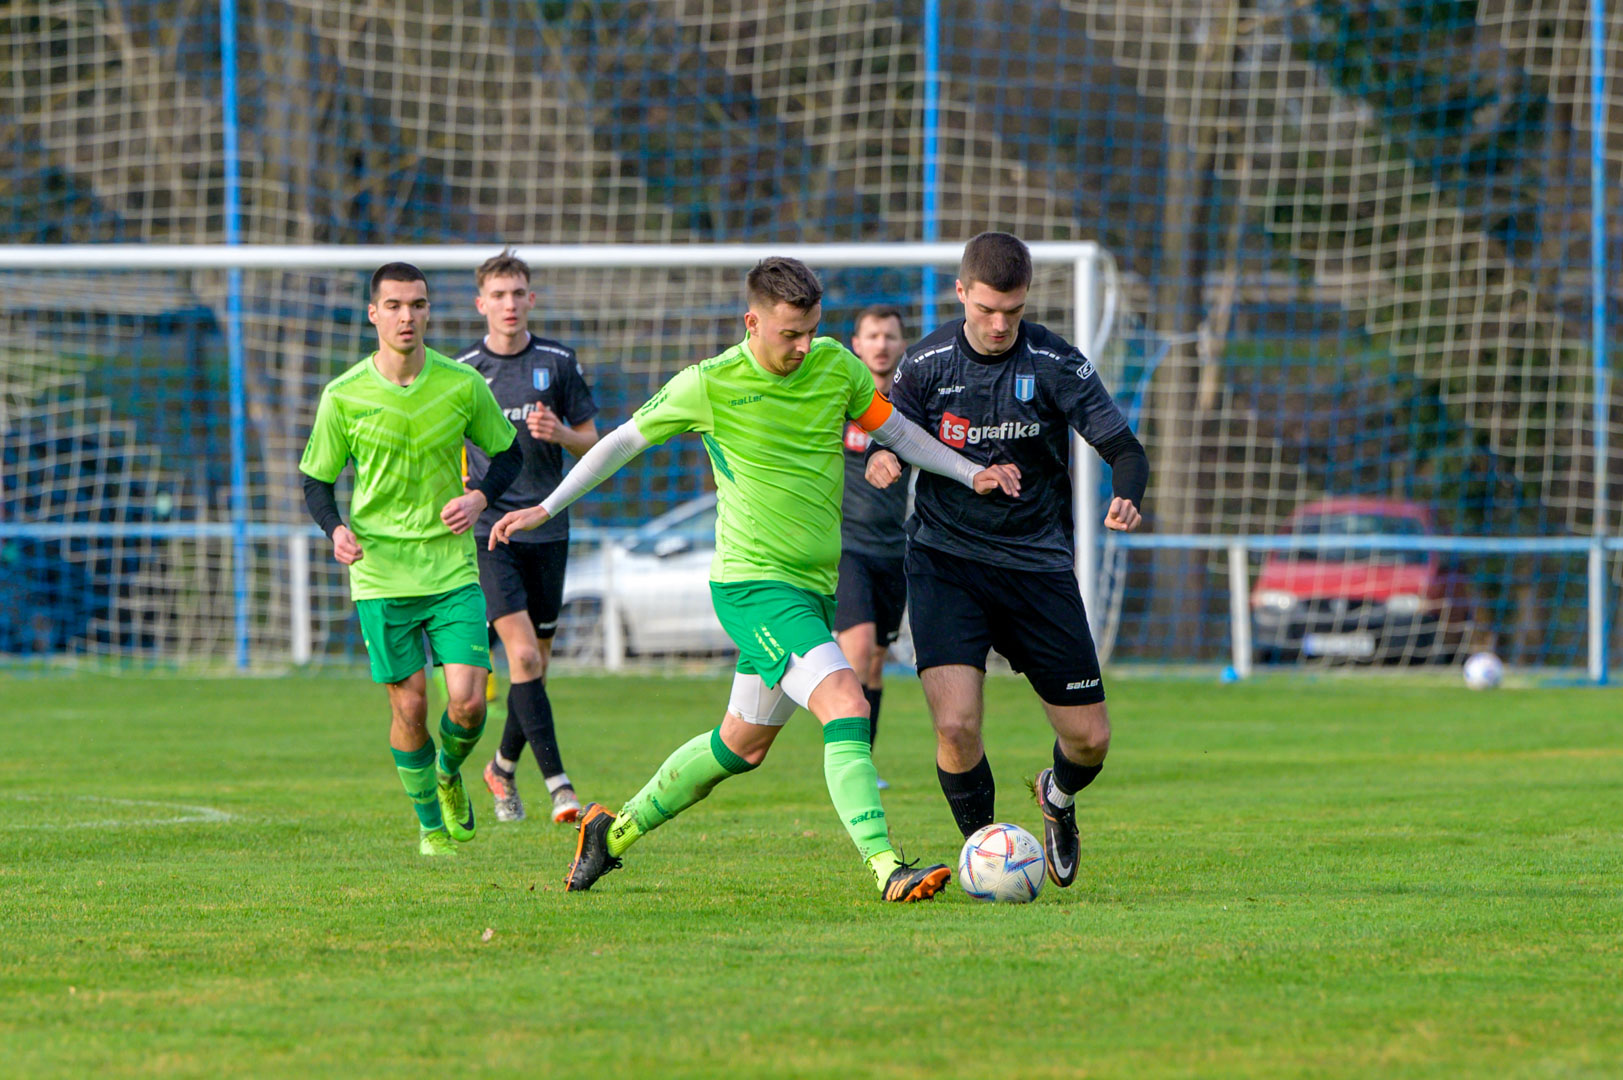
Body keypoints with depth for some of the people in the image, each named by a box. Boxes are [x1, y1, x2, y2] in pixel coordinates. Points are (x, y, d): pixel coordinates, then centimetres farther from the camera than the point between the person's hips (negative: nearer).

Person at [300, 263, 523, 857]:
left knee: (468, 702, -10)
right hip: (380, 575, -1)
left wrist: (480, 497, -8)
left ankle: (449, 773, 25)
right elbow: (316, 480, 4)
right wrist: (336, 529, -16)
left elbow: (508, 453, 12)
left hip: (453, 568, 1)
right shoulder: (343, 397, -5)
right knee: (409, 706, -2)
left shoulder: (463, 385, -3)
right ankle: (430, 823, 21)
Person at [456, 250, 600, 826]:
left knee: (537, 662, 9)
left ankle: (503, 767, 33)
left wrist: (560, 433, -12)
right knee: (523, 654, -16)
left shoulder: (558, 362, 4)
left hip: (547, 526, 2)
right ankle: (558, 785, -19)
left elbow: (592, 441, 9)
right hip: (488, 526, -2)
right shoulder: (461, 372, 2)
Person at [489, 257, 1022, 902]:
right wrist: (547, 508, 6)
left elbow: (896, 432, 18)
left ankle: (614, 831, 34)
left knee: (742, 745, 16)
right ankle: (887, 868, -31)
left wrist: (971, 474, 6)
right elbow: (626, 440, 4)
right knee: (846, 704, -24)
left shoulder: (836, 366, 3)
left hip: (815, 584, 7)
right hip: (752, 582, -7)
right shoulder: (709, 385, -9)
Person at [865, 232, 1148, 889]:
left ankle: (1058, 798, 40)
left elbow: (1124, 448, -6)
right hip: (945, 559, -1)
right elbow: (896, 440, 8)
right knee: (956, 725, -21)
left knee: (1090, 739, 3)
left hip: (1036, 564, 1)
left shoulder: (1056, 364, -7)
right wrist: (881, 461, -17)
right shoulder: (927, 364, -3)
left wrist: (1127, 498, -29)